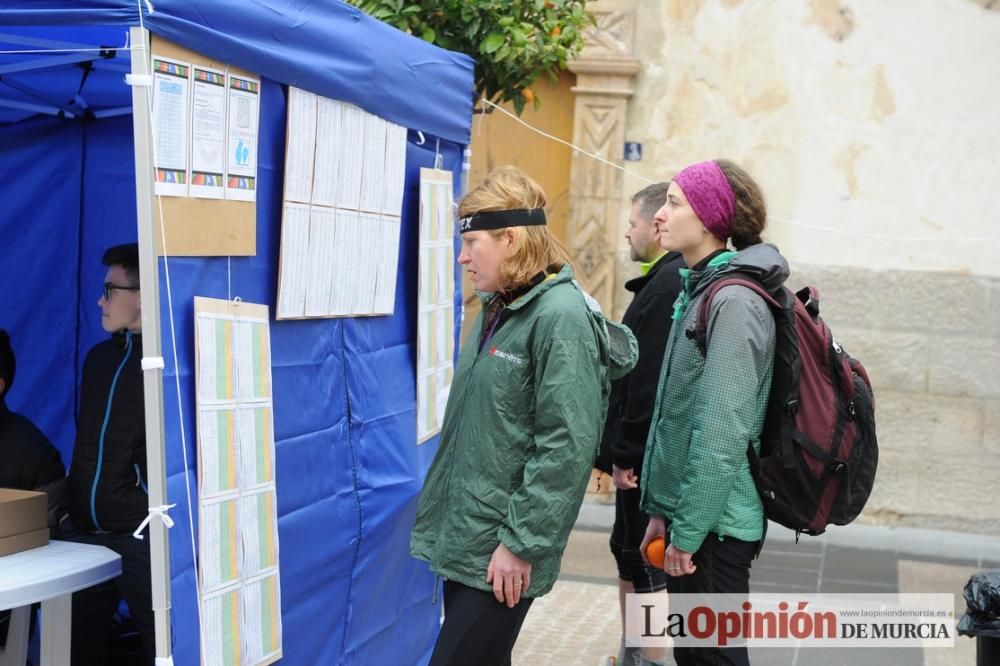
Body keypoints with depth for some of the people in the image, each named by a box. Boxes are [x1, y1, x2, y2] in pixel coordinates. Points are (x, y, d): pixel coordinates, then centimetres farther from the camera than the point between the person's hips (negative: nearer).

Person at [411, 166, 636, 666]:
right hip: (463, 535, 8)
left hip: (500, 550, -8)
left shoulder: (560, 316, -16)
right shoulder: (497, 309, 11)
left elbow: (566, 446, -20)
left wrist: (522, 541, -20)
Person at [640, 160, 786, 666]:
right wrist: (663, 510, 14)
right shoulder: (701, 290, 12)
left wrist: (687, 531, -18)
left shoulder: (734, 303, -17)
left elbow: (721, 434, -21)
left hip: (713, 526, -9)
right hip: (688, 513, 9)